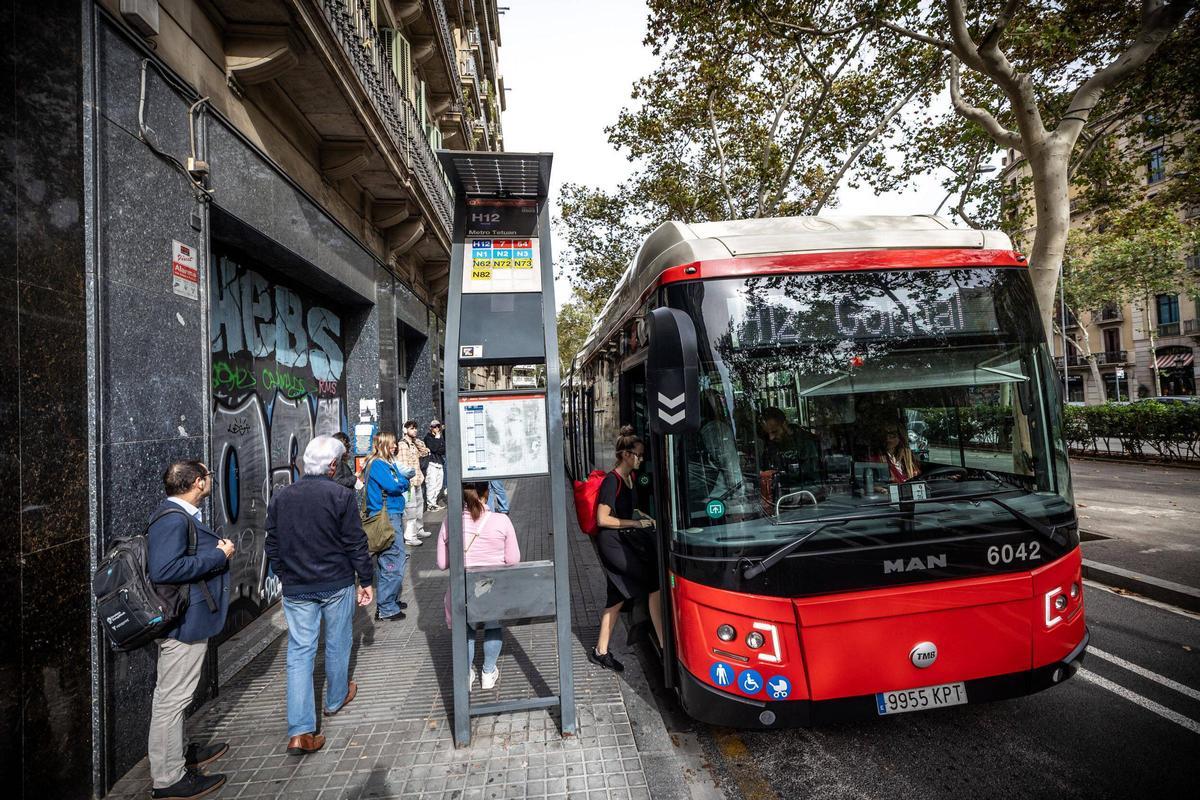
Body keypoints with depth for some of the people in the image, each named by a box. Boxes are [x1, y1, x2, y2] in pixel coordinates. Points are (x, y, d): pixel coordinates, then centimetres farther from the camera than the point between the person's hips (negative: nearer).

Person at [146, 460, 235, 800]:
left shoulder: (182, 515, 9)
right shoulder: (173, 519, -23)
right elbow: (163, 569, -33)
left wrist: (218, 549, 4)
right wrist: (218, 556, -25)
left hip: (187, 621, 11)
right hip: (183, 622, -11)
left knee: (174, 696, 24)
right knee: (172, 698, 3)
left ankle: (176, 753, 41)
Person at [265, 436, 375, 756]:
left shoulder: (280, 497, 0)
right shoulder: (342, 495, -14)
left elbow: (272, 546, 8)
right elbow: (356, 543, -11)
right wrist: (366, 580, 0)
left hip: (296, 588, 3)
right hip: (337, 585, -3)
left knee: (299, 652, 6)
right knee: (337, 645, 17)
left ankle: (300, 732, 2)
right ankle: (336, 699, 38)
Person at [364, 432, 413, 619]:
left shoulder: (389, 463, 15)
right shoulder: (377, 464, -13)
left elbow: (402, 485, 15)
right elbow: (392, 486, -24)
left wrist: (403, 478, -5)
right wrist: (403, 478, -5)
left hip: (394, 514, 10)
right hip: (386, 517, -10)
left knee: (399, 558, 19)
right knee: (393, 563, -6)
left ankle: (392, 600, 32)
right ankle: (385, 609, 4)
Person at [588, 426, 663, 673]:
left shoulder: (629, 478, 11)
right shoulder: (612, 481, -17)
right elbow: (603, 519, -19)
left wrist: (641, 516, 10)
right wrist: (636, 523, -16)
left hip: (626, 540, 9)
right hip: (613, 543, -9)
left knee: (617, 597, 12)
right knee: (654, 583, -12)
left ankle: (601, 651, 22)